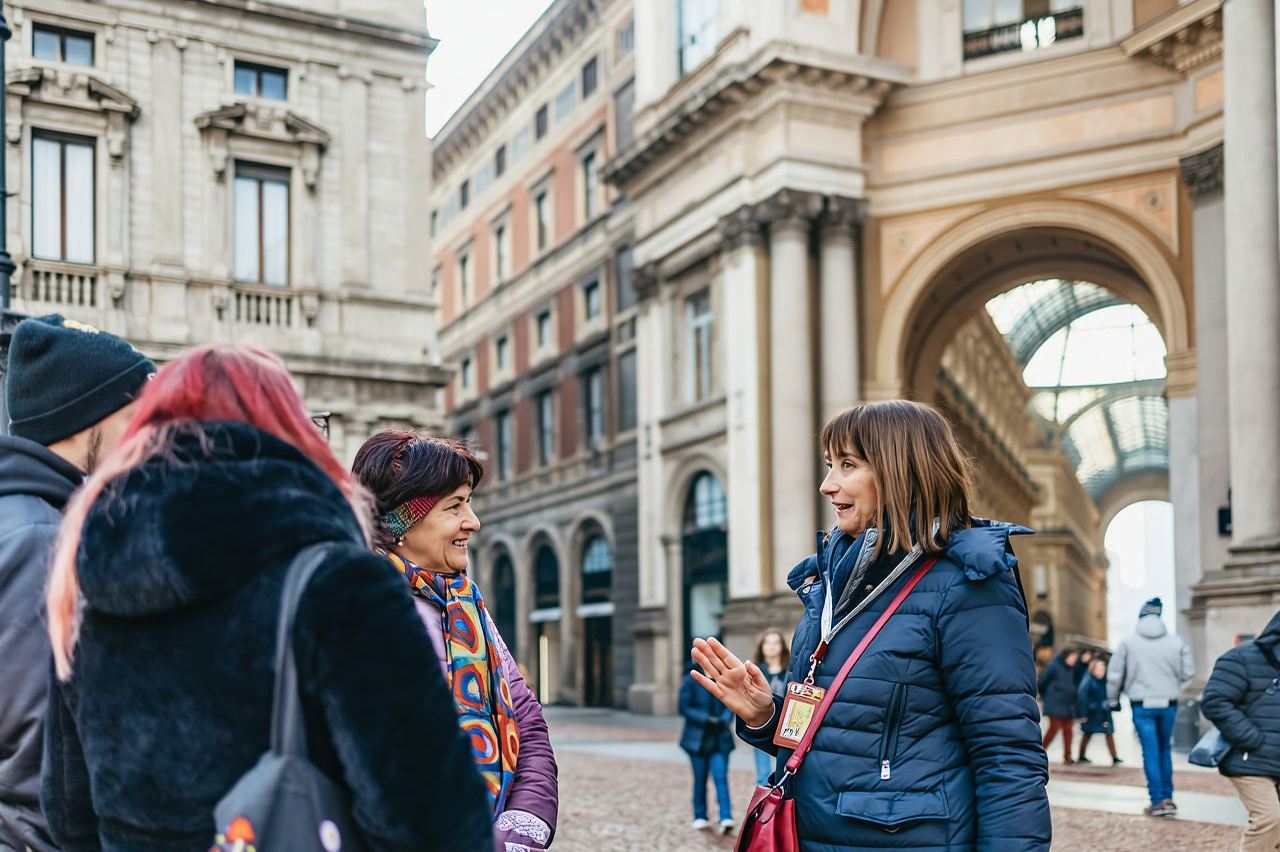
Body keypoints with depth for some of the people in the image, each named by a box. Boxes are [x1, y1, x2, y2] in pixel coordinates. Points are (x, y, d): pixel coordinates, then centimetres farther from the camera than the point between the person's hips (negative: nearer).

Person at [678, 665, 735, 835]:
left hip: (720, 740, 1)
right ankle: (700, 817, 20)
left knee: (721, 777, -11)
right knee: (700, 779, 8)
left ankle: (726, 818, -17)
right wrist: (706, 719, -16)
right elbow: (684, 708, -6)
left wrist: (724, 720, -14)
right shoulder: (691, 681, -2)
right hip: (698, 738, -1)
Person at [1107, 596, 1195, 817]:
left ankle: (1157, 801, 1)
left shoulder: (1128, 642, -5)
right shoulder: (1176, 642, -2)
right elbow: (1188, 672, 3)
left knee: (1150, 751, 2)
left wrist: (1112, 698, 14)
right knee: (1165, 749, 16)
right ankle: (1167, 797, 17)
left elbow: (1115, 674, -2)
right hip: (1168, 704, 2)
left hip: (1142, 705, -2)